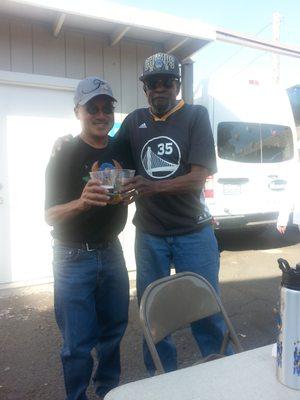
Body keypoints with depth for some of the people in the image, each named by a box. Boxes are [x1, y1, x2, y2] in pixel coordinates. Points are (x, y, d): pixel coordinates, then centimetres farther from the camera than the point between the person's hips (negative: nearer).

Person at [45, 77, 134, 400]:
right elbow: (50, 215, -14)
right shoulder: (64, 156, -10)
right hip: (74, 258, -5)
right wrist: (80, 203, -33)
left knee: (114, 328, 16)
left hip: (111, 252, 5)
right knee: (79, 342, 2)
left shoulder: (121, 152, 5)